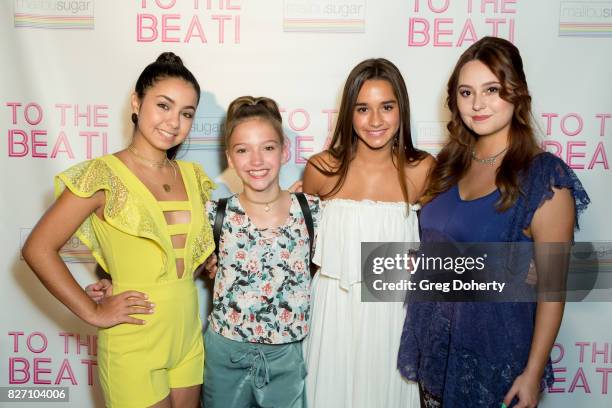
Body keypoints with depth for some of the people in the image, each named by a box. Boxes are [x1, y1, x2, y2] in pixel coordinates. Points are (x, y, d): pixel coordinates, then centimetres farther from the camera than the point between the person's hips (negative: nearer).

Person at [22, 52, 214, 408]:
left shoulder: (193, 176, 5)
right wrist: (93, 312, -12)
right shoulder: (104, 176, -12)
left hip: (189, 337, 6)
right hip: (134, 345, -5)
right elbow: (38, 249, -12)